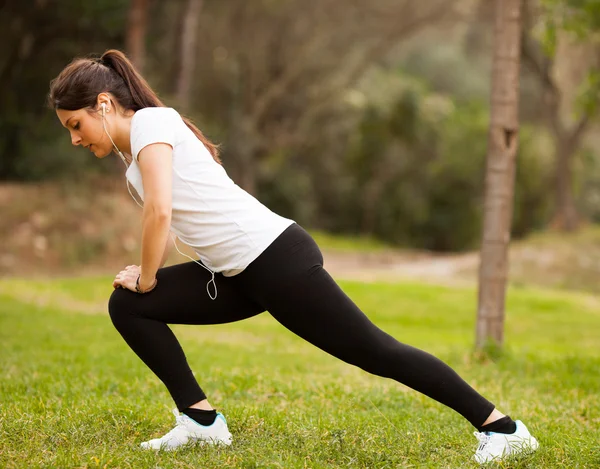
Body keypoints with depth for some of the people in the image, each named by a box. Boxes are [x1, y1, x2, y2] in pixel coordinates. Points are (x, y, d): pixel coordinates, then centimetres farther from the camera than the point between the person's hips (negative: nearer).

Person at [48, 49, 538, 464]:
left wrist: (147, 278, -6)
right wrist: (143, 274, 9)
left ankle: (500, 426, 4)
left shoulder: (149, 122, -9)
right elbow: (167, 223, 27)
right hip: (238, 276, 10)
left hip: (273, 255, -10)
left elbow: (160, 211, -20)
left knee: (375, 350, -5)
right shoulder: (131, 155, 20)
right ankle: (201, 420, 5)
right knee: (126, 305, 4)